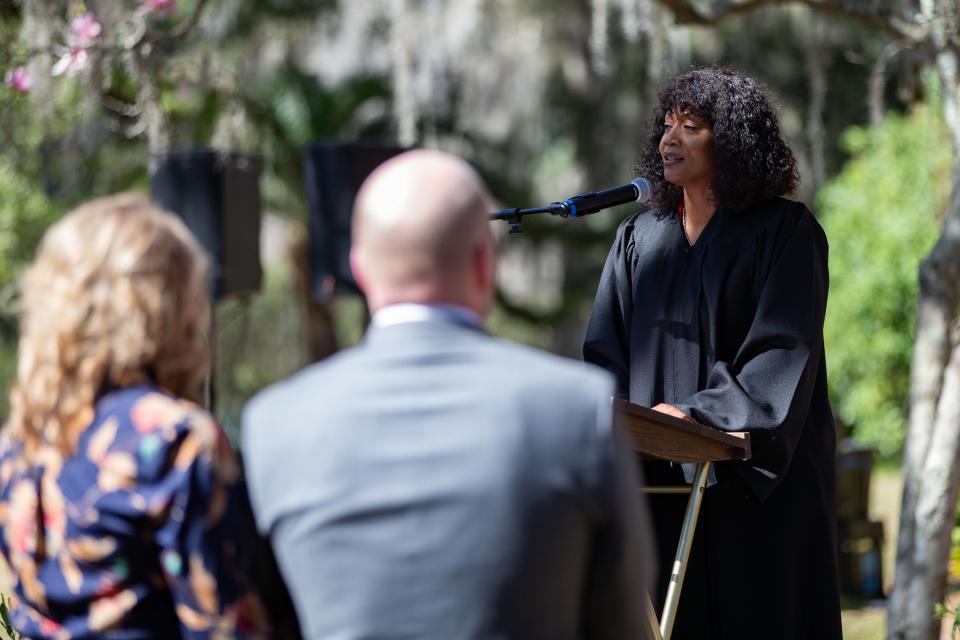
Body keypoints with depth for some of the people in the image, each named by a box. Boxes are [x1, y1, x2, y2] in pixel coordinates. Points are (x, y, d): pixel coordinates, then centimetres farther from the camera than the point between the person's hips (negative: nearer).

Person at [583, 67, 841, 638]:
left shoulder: (786, 231, -2)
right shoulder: (639, 238, 14)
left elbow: (784, 351, -11)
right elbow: (607, 350, 11)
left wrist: (695, 414, -21)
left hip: (754, 476, -4)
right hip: (660, 473, 4)